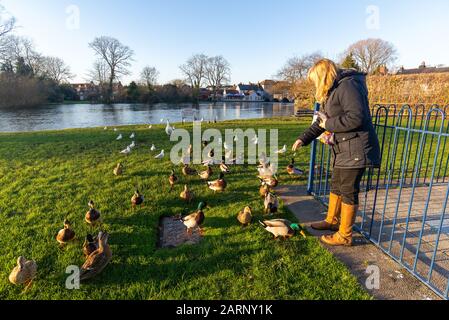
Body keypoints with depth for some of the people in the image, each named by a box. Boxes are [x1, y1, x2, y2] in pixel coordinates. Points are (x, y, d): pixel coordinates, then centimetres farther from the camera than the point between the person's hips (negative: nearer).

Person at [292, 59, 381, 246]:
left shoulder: (347, 85, -16)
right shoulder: (331, 92, 16)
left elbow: (356, 117, -27)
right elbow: (321, 121, 20)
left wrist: (329, 124, -15)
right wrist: (303, 139, 14)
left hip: (355, 149, -10)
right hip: (342, 149, 10)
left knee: (348, 192, 0)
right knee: (336, 186, 20)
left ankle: (344, 236, 15)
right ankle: (332, 221, 39)